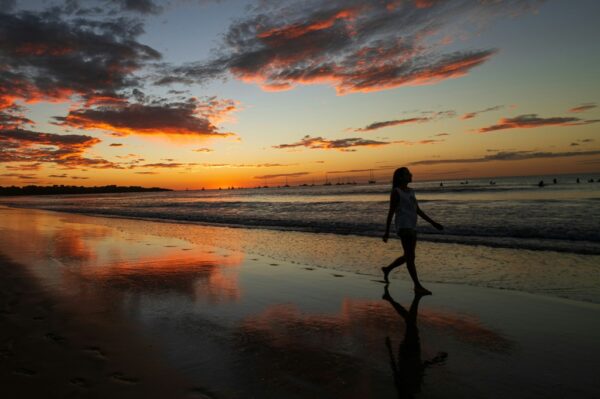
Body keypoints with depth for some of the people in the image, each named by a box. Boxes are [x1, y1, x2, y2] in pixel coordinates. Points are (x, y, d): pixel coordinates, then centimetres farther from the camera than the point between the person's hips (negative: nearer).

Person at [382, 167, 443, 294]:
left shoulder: (410, 191, 16)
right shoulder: (396, 192, -7)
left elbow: (418, 211, 18)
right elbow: (391, 212, -8)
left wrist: (433, 223, 14)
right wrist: (387, 232, -9)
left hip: (412, 227, 9)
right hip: (403, 227, -8)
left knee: (408, 257, 14)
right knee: (410, 257, -6)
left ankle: (387, 269, 33)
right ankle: (418, 286, 1)